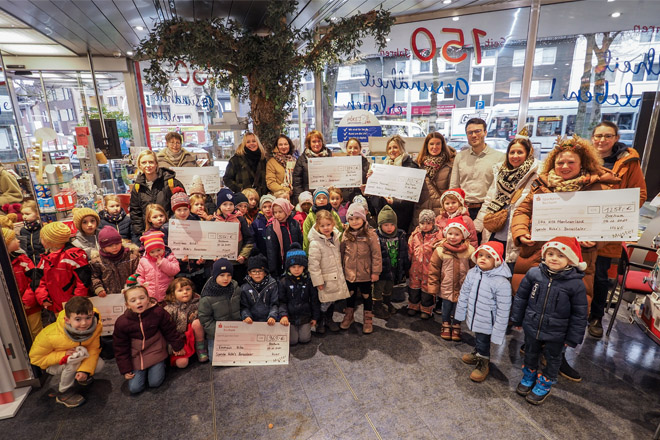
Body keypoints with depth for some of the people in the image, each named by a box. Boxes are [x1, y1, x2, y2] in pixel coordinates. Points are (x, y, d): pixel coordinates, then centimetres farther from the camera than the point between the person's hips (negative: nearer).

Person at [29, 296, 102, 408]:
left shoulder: (96, 326, -29)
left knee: (99, 365, -18)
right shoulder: (51, 336, -38)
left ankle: (77, 374, 16)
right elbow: (35, 358, -22)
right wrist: (63, 356, -36)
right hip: (52, 364, -4)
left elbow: (93, 349, -20)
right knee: (74, 360, -33)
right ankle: (64, 393, -9)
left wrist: (85, 370, -34)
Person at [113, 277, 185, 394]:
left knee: (155, 382, -10)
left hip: (155, 352, -1)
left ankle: (160, 365, 19)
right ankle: (143, 370, 23)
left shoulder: (158, 313, -16)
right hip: (136, 356, 2)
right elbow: (120, 348, -1)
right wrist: (125, 369, 0)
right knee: (134, 388, -6)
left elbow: (170, 331, -1)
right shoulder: (121, 323, -13)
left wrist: (177, 347, 8)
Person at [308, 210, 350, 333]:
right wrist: (318, 281, -18)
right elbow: (313, 264, -20)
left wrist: (341, 271, 17)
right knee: (325, 302, 4)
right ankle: (319, 322, 28)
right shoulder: (315, 243, -22)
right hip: (325, 279, -6)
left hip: (337, 277, 7)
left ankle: (329, 319, 41)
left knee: (333, 300, 20)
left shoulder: (336, 237, 1)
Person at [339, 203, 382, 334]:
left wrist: (376, 271, -11)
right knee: (350, 295, 20)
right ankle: (349, 316, 40)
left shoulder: (370, 234, -14)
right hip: (349, 273, 3)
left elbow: (376, 254, -12)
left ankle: (368, 319, 31)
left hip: (365, 274, -3)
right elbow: (341, 252, 8)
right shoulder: (346, 234, -1)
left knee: (367, 296, 14)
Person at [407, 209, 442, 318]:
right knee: (414, 286, 16)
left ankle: (426, 309, 26)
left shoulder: (437, 235, -10)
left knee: (427, 288, 9)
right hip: (415, 267, 4)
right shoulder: (415, 234, 2)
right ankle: (413, 306, 35)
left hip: (429, 268, -4)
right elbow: (409, 250, 10)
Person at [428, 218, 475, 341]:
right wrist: (433, 288, -4)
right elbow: (433, 270, -5)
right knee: (446, 308, 14)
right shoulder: (440, 250, -12)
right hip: (446, 288, 0)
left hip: (462, 288, 0)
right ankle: (446, 326, 37)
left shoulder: (470, 250, -11)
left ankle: (456, 327, 37)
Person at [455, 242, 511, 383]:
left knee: (483, 342, 13)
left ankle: (483, 363, 40)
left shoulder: (501, 282, -26)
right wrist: (460, 313, 13)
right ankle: (477, 354, 55)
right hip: (474, 318, 6)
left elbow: (503, 311, -20)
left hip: (487, 323, -6)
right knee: (477, 338, 27)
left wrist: (498, 332, -16)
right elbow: (464, 294, 5)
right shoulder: (472, 273, -8)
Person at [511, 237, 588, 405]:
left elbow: (579, 314, -9)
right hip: (531, 327, 2)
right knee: (530, 353, 23)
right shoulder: (534, 273, -14)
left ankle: (545, 384, 44)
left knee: (552, 358, 20)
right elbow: (521, 297, -1)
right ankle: (529, 375, 49)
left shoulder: (575, 283, -20)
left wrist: (573, 338, -5)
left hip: (556, 333, -2)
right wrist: (517, 320, 5)